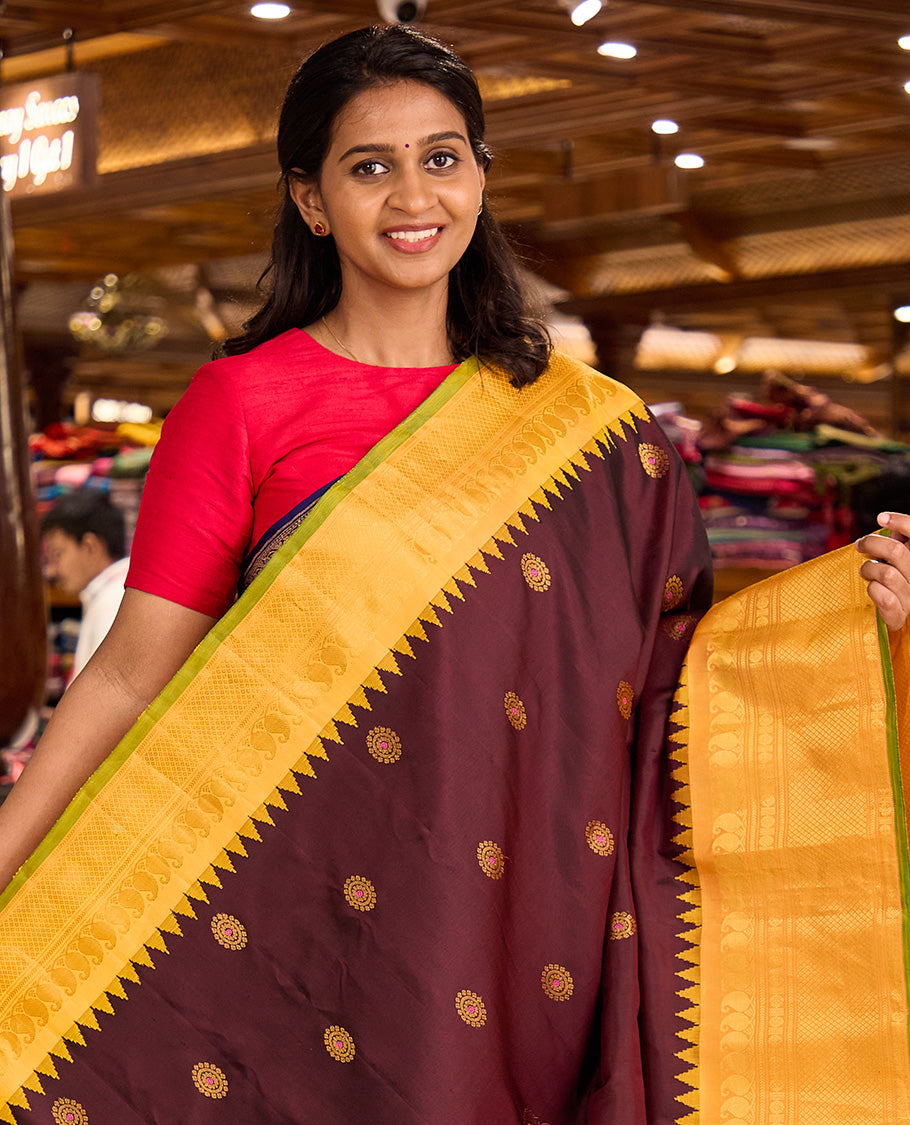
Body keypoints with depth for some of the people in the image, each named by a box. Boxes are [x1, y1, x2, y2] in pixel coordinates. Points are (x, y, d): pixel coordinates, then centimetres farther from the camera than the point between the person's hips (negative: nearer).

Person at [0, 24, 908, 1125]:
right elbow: (132, 675, -6)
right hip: (325, 933, -2)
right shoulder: (241, 403, -2)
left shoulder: (582, 424, 7)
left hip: (539, 930, 3)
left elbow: (670, 659, 9)